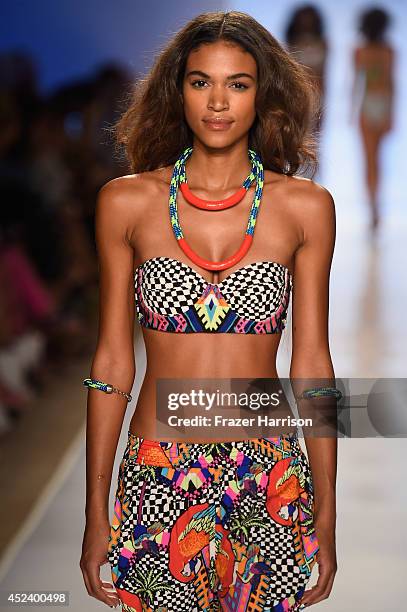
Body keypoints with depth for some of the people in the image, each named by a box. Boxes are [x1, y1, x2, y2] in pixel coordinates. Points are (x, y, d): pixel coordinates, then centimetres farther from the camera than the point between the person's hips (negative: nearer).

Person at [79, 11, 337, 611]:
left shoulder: (306, 207, 0)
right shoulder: (126, 202, 0)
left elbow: (311, 363, 2)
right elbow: (112, 361, 2)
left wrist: (326, 516, 1)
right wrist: (96, 513, 2)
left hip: (272, 483, 0)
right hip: (156, 481, 0)